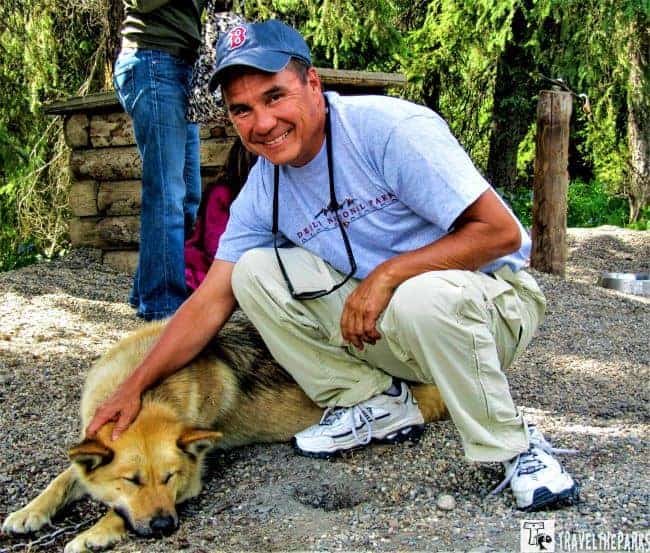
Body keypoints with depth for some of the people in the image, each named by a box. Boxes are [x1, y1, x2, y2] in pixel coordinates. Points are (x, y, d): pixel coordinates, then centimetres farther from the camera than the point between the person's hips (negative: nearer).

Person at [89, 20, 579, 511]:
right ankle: (376, 402, -1)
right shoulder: (262, 189, -2)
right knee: (254, 271, -9)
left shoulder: (389, 128, -21)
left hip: (492, 296, -5)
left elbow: (501, 231, -22)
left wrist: (387, 274, -27)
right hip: (379, 318, 6)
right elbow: (210, 302, 0)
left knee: (424, 298, -40)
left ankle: (512, 447, -14)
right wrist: (135, 387, -6)